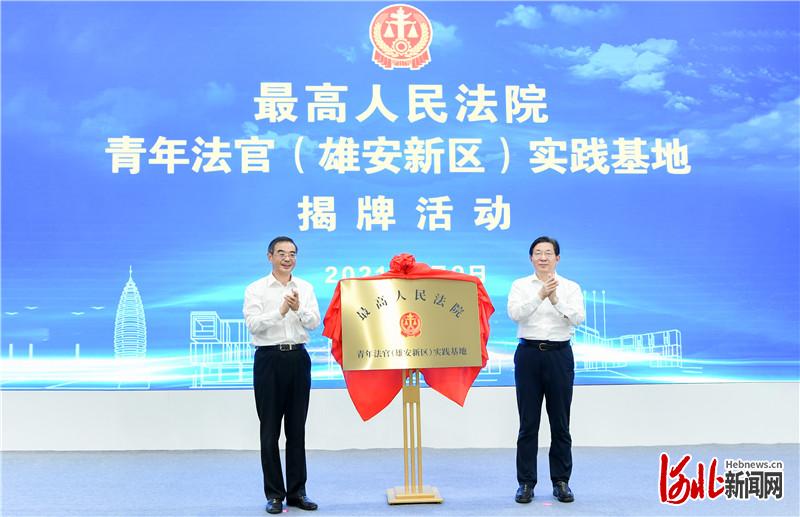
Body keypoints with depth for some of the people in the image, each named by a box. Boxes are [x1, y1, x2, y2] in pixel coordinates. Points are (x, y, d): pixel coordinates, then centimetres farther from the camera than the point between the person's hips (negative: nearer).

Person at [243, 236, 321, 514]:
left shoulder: (305, 288, 8)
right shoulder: (256, 289, -1)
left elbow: (314, 323, -2)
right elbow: (253, 324, -14)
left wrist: (299, 308, -21)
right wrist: (280, 311, -27)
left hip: (298, 358, 3)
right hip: (269, 359, -3)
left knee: (297, 429, 9)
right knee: (270, 430, 3)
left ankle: (297, 491, 19)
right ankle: (274, 494, 13)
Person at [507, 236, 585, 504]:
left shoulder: (571, 287, 3)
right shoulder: (520, 286, 3)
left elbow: (578, 318, -13)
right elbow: (514, 313, -16)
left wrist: (555, 299, -29)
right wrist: (540, 295, -30)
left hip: (559, 355, 0)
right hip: (529, 354, 0)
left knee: (560, 422, 6)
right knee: (528, 422, 4)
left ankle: (561, 482, 18)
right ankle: (526, 483, 12)